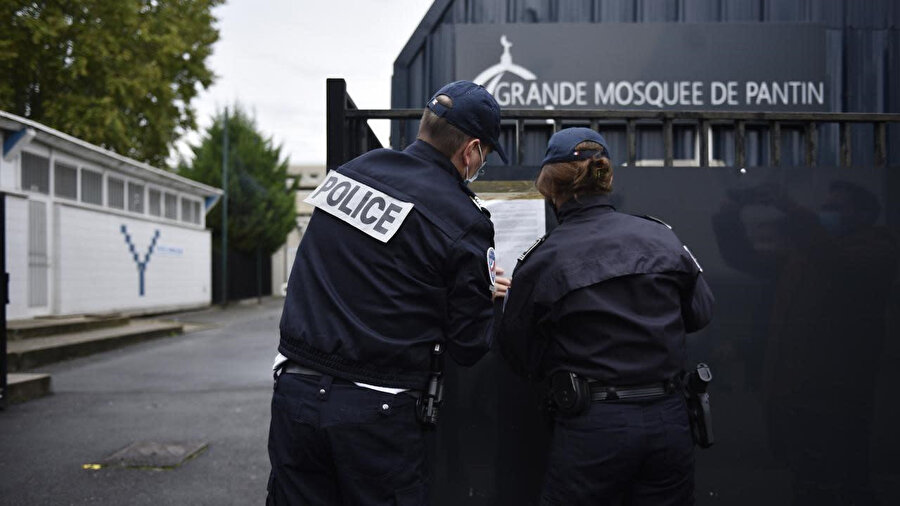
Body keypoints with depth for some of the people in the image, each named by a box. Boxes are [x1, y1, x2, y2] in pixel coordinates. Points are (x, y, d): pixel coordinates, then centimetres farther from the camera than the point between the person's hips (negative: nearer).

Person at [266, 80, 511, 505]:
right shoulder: (462, 220, -10)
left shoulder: (352, 169, 5)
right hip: (375, 414, -5)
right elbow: (469, 347, -4)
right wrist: (487, 295, 17)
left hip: (295, 391, 5)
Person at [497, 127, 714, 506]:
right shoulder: (660, 236, 0)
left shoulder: (540, 261, -8)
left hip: (592, 429, -3)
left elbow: (523, 360, 0)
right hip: (669, 421, 4)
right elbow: (700, 313, 11)